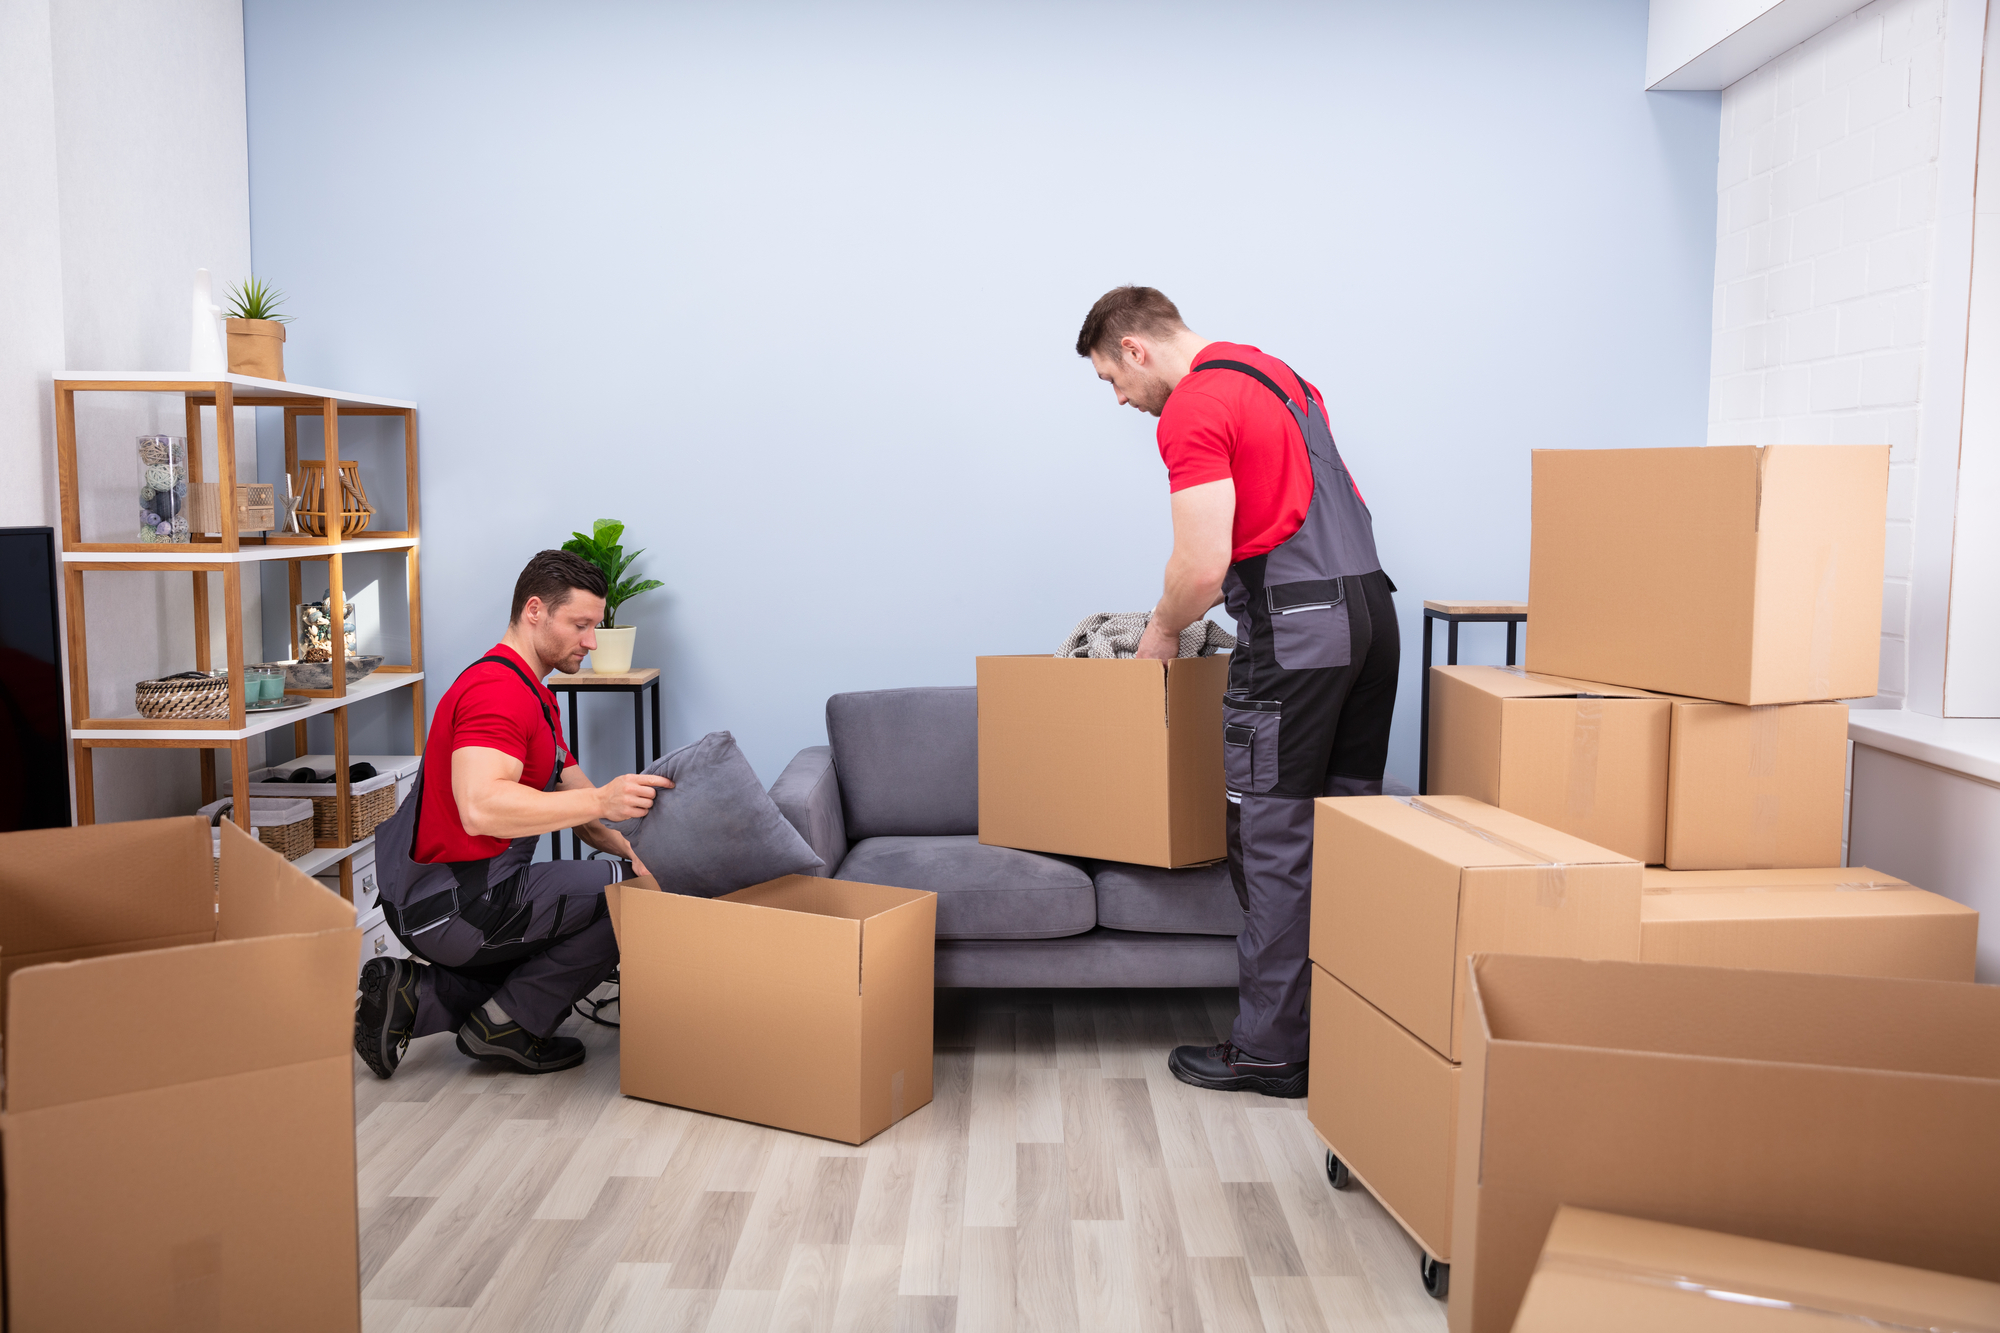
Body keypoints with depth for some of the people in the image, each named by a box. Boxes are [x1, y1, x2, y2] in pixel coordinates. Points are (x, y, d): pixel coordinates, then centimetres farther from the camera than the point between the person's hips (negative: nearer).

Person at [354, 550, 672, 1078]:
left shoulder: (533, 696, 17)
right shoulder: (497, 689, -19)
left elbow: (572, 804, 16)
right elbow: (480, 808, -35)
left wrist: (632, 852, 0)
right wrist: (601, 800, -36)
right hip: (457, 904, -10)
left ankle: (409, 996, 13)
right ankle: (507, 1024, -2)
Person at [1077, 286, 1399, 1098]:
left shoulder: (1192, 412, -11)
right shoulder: (1274, 372, 20)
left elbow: (1203, 569, -19)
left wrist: (1163, 629, 2)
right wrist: (1192, 604, 24)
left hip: (1295, 633, -9)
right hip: (1371, 606, 10)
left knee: (1275, 842, -1)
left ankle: (1270, 1050, 8)